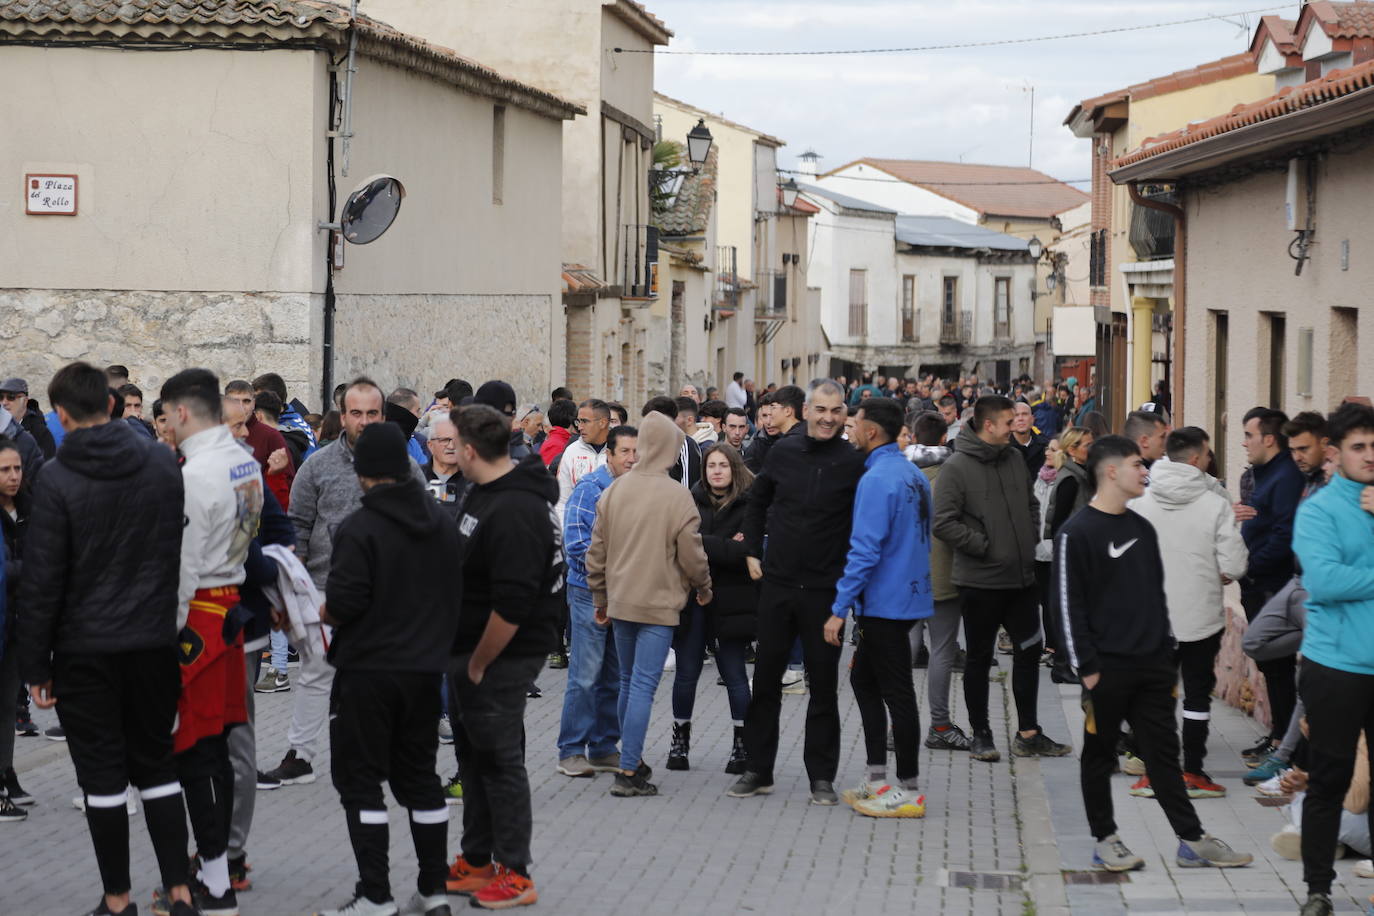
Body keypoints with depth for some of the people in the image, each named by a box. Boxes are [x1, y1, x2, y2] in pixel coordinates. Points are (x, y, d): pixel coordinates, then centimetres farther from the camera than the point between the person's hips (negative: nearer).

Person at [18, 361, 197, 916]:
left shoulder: (57, 482, -13)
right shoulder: (163, 464, 0)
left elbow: (42, 581, -11)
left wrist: (35, 665, -5)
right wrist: (177, 627, 14)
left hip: (86, 651, -4)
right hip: (156, 642, 4)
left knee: (103, 775, 5)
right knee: (157, 765, 13)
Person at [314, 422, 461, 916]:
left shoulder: (359, 528, -17)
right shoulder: (443, 522, 5)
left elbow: (342, 605, -20)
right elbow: (457, 592, 9)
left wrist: (327, 612, 0)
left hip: (367, 671, -6)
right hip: (426, 668, 7)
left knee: (361, 781, 2)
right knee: (419, 775, 15)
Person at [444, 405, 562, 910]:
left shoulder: (514, 511, -24)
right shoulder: (485, 492, 10)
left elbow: (511, 605, -28)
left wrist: (478, 664, -18)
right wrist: (464, 660, 16)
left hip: (501, 656, -10)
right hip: (469, 651, 10)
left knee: (500, 761, -1)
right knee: (473, 756, 18)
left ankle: (515, 874, 10)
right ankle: (476, 862, 30)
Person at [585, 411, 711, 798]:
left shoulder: (614, 491, 3)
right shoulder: (677, 496, -13)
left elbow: (596, 551, 8)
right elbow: (692, 555, -9)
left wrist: (600, 598, 19)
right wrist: (704, 588, 10)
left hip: (620, 603, 5)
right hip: (658, 605, -5)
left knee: (628, 683, 18)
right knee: (644, 686, -5)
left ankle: (632, 758, 28)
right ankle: (628, 773, -8)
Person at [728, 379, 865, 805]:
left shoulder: (853, 462, -8)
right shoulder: (783, 451, 2)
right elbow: (758, 501, 17)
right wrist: (753, 552, 11)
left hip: (825, 590, -3)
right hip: (777, 583, 3)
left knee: (823, 683, 5)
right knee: (766, 678, 9)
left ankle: (821, 777, 14)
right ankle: (758, 770, 19)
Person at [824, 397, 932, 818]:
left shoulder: (877, 479, -19)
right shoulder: (914, 475, 11)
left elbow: (865, 550, -23)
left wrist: (839, 609, -19)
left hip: (886, 604, -10)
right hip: (909, 594, 10)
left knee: (897, 693, -3)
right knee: (863, 677, 18)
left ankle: (908, 793, 3)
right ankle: (878, 780, 19)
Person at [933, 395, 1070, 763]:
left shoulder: (1014, 459, 8)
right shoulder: (957, 466, -12)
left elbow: (1031, 505, 22)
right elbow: (943, 523, -16)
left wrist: (1030, 537, 7)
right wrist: (983, 546, -15)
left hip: (1022, 577, 6)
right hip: (980, 580, -6)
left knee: (1029, 650, 10)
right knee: (979, 658, 6)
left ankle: (1028, 733, 19)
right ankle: (980, 734, 17)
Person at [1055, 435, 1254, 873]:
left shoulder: (1142, 529, 13)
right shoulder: (1077, 533, -10)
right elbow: (1069, 605, -12)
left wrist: (1167, 651, 15)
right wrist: (1087, 667, -15)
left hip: (1152, 665, 6)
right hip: (1107, 667, -6)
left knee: (1163, 753, 8)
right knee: (1100, 754, 6)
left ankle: (1192, 840, 9)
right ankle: (1105, 840, 14)